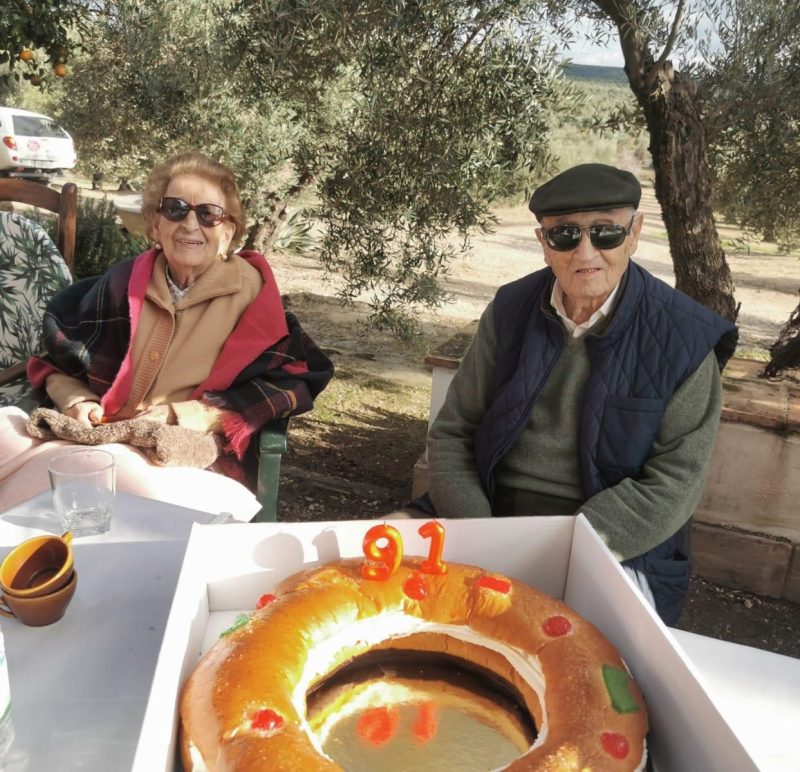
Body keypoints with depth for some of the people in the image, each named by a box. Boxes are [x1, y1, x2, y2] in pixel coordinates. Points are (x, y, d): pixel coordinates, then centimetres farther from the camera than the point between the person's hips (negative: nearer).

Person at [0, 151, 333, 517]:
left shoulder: (249, 294, -1)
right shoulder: (123, 283, 8)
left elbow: (290, 381, -9)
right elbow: (55, 360, 20)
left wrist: (179, 415, -14)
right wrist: (76, 401, -3)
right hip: (98, 442, 4)